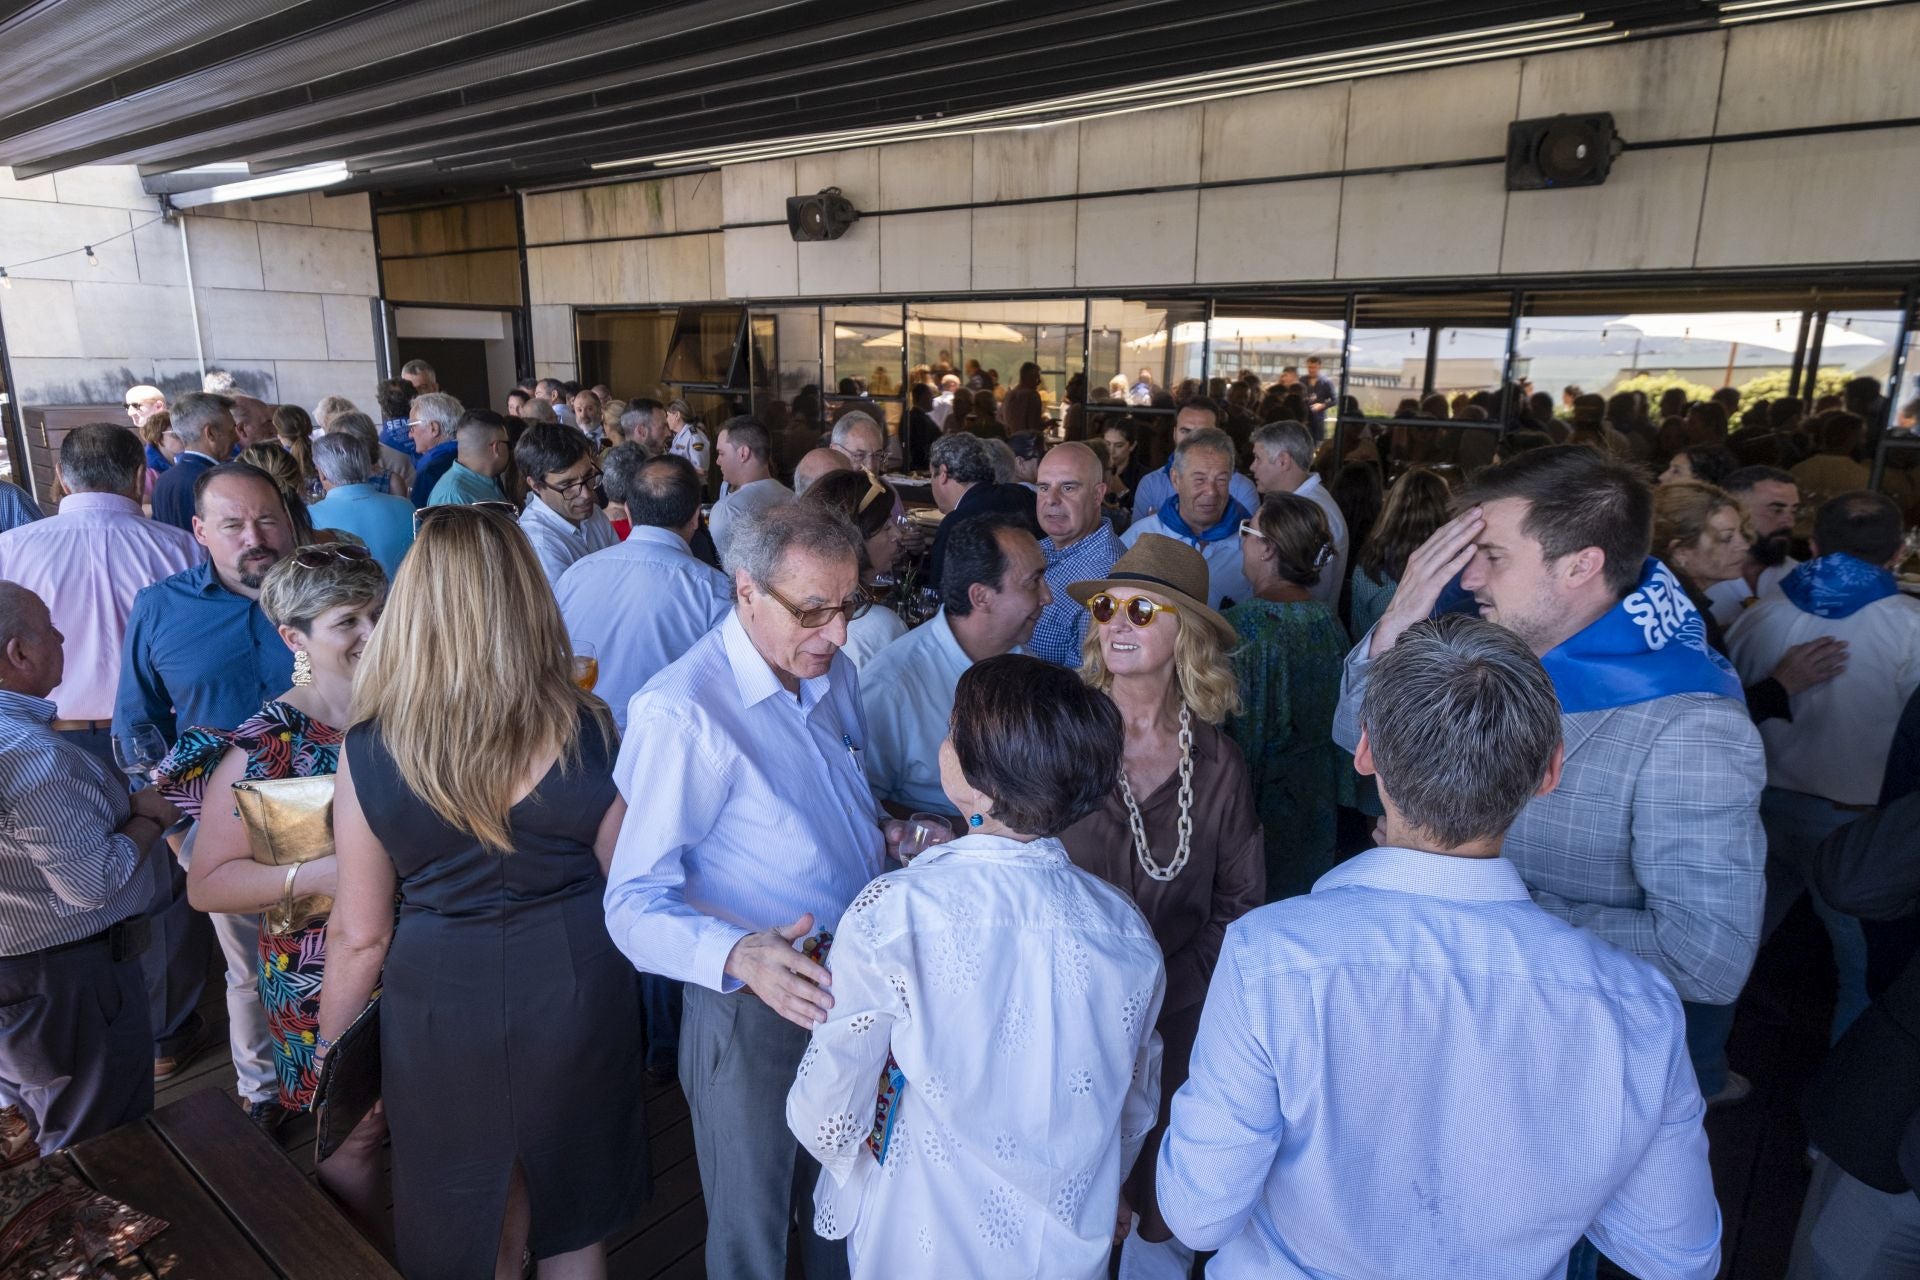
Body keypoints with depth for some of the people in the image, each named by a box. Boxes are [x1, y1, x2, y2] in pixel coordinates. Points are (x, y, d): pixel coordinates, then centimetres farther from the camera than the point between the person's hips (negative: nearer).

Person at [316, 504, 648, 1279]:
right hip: (574, 988, 1)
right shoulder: (585, 729, -16)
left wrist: (327, 1046, 9)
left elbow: (359, 936, -8)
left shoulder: (369, 751, -17)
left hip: (442, 1006, 0)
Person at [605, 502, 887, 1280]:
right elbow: (635, 903, -26)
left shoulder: (832, 671, 0)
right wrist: (738, 955, -42)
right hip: (753, 1009, -7)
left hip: (854, 982, 7)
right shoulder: (683, 713, -25)